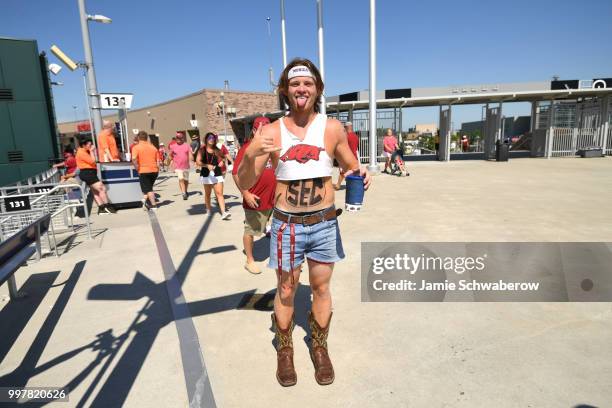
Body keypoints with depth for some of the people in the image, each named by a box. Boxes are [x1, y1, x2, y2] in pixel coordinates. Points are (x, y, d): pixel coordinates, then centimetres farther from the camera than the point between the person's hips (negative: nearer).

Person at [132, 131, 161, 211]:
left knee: (148, 189, 2)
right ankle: (146, 200, 14)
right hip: (154, 170, 4)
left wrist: (137, 169, -9)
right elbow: (158, 161, 10)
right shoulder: (153, 147, 10)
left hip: (144, 171, -4)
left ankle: (153, 205, 0)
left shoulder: (136, 147, -4)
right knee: (149, 187, 22)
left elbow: (134, 159, -20)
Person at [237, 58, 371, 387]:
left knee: (321, 289, 15)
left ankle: (320, 349, 37)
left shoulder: (332, 128, -3)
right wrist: (251, 154, -25)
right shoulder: (271, 132, -5)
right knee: (286, 291, 13)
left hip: (324, 224, 1)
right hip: (286, 225, -1)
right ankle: (284, 350, 36)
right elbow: (244, 185, -6)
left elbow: (350, 167, 10)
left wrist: (360, 175, -14)